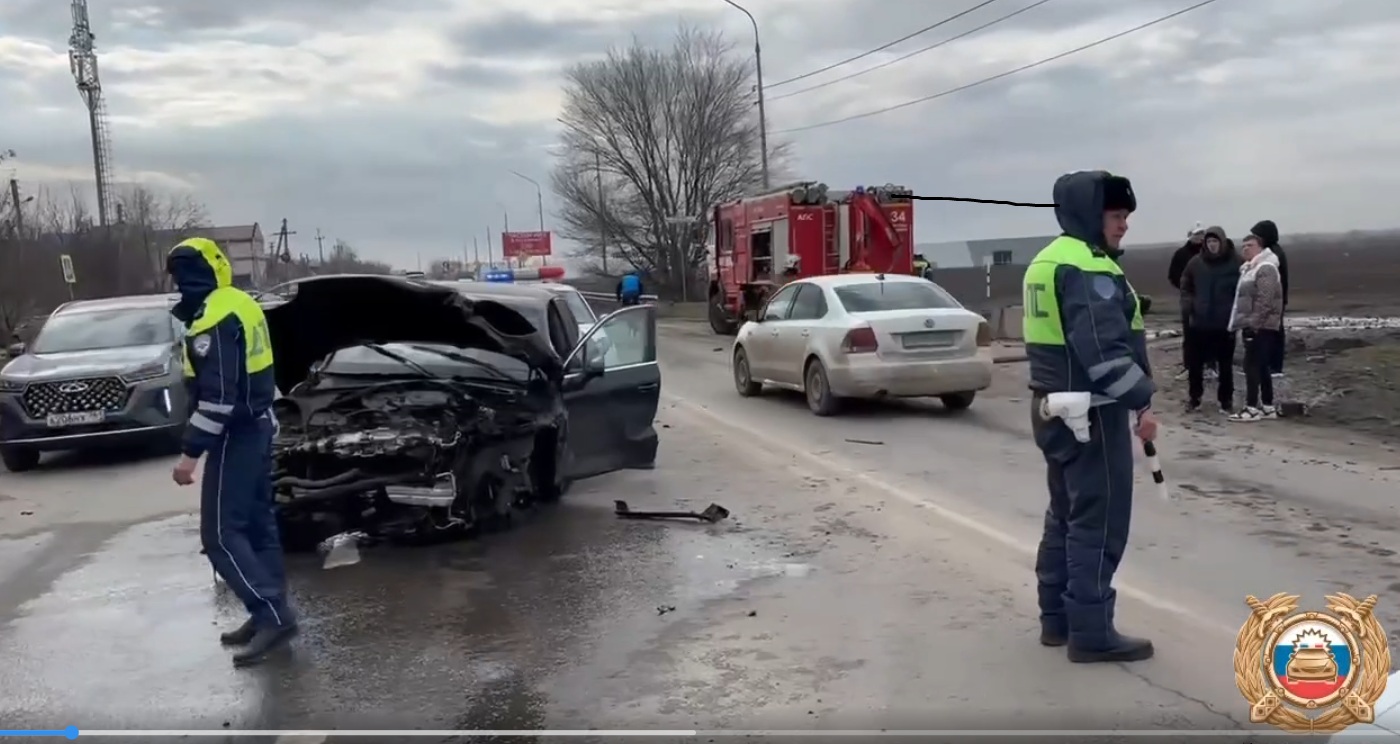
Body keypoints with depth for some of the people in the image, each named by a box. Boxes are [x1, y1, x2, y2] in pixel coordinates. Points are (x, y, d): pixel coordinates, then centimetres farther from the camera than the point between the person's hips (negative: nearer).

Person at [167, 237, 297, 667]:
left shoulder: (212, 320, -21)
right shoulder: (242, 305, 10)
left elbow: (217, 397, -25)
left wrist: (190, 453, -23)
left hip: (236, 434, -10)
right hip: (259, 425, 10)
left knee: (220, 533, -6)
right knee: (258, 523, 13)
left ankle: (272, 615, -9)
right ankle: (270, 614, 18)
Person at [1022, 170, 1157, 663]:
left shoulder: (1046, 262, 15)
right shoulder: (1090, 267, -18)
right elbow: (1104, 347, -26)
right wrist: (1142, 401, -20)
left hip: (1053, 406, 10)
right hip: (1091, 413, -10)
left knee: (1066, 514, 17)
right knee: (1099, 522, -3)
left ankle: (1057, 618, 24)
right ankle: (1091, 633, 2)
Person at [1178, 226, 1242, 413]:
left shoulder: (1236, 262, -7)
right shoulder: (1195, 263, 1)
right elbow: (1186, 286, 15)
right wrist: (1187, 303, 0)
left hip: (1225, 324, -2)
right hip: (1199, 323, 2)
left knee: (1225, 366, 8)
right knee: (1195, 364, 8)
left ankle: (1226, 401, 18)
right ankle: (1193, 398, 21)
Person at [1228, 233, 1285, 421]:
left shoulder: (1265, 268, -13)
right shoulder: (1250, 268, 20)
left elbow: (1265, 301, -22)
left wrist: (1253, 323, -23)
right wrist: (1245, 324, 18)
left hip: (1260, 327, -10)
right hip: (1253, 326, 10)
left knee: (1252, 365, -11)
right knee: (1261, 367, 11)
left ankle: (1252, 408, -10)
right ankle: (1268, 407, 15)